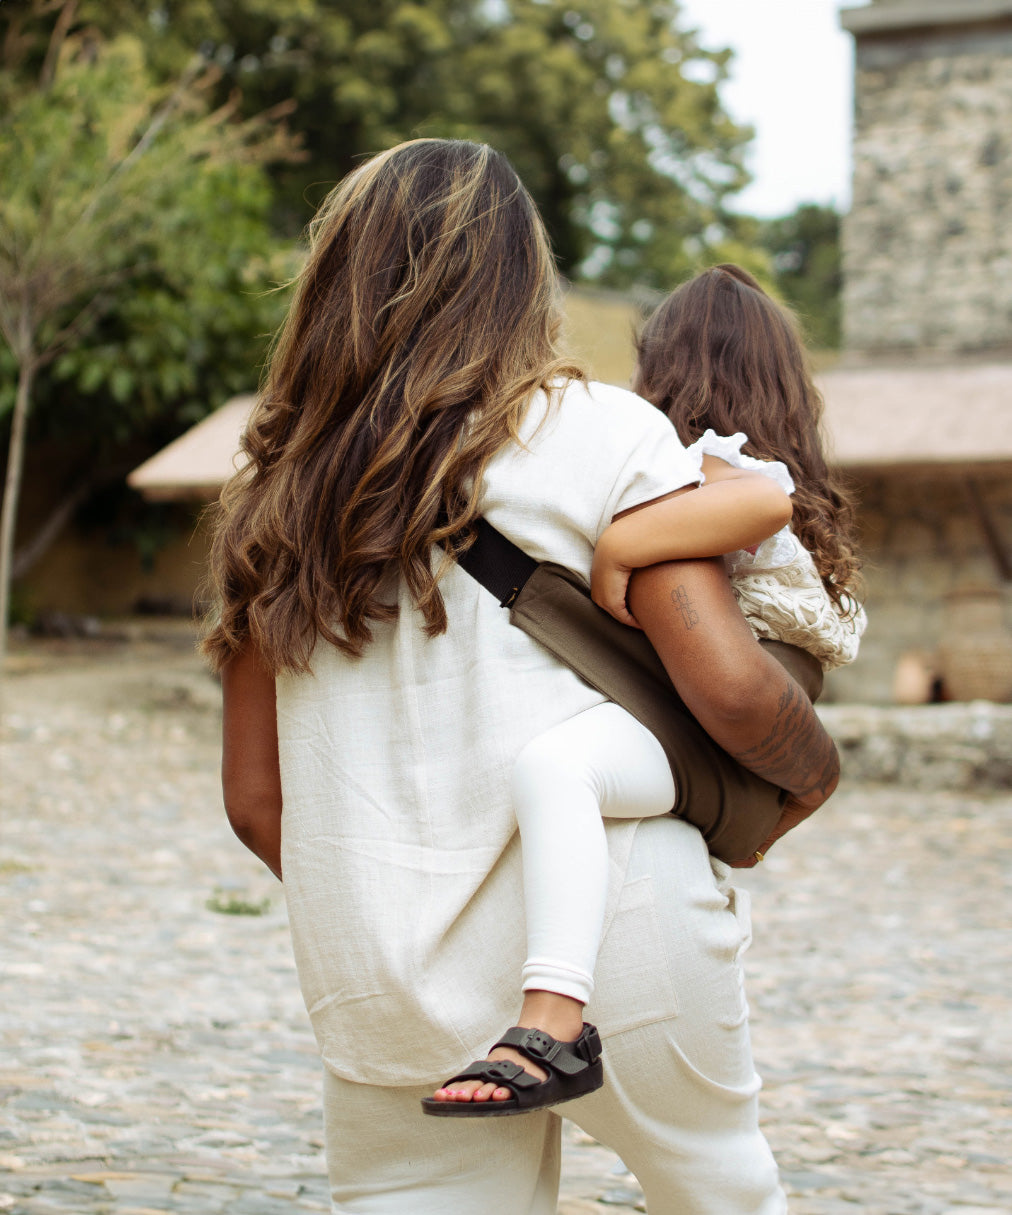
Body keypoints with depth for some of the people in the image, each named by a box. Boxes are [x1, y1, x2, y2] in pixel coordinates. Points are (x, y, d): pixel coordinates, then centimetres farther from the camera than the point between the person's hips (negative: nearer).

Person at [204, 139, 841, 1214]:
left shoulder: (280, 498, 8)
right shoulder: (602, 432, -4)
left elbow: (254, 800, 11)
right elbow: (729, 688, -12)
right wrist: (812, 768, 8)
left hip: (385, 998, 3)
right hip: (615, 945, -3)